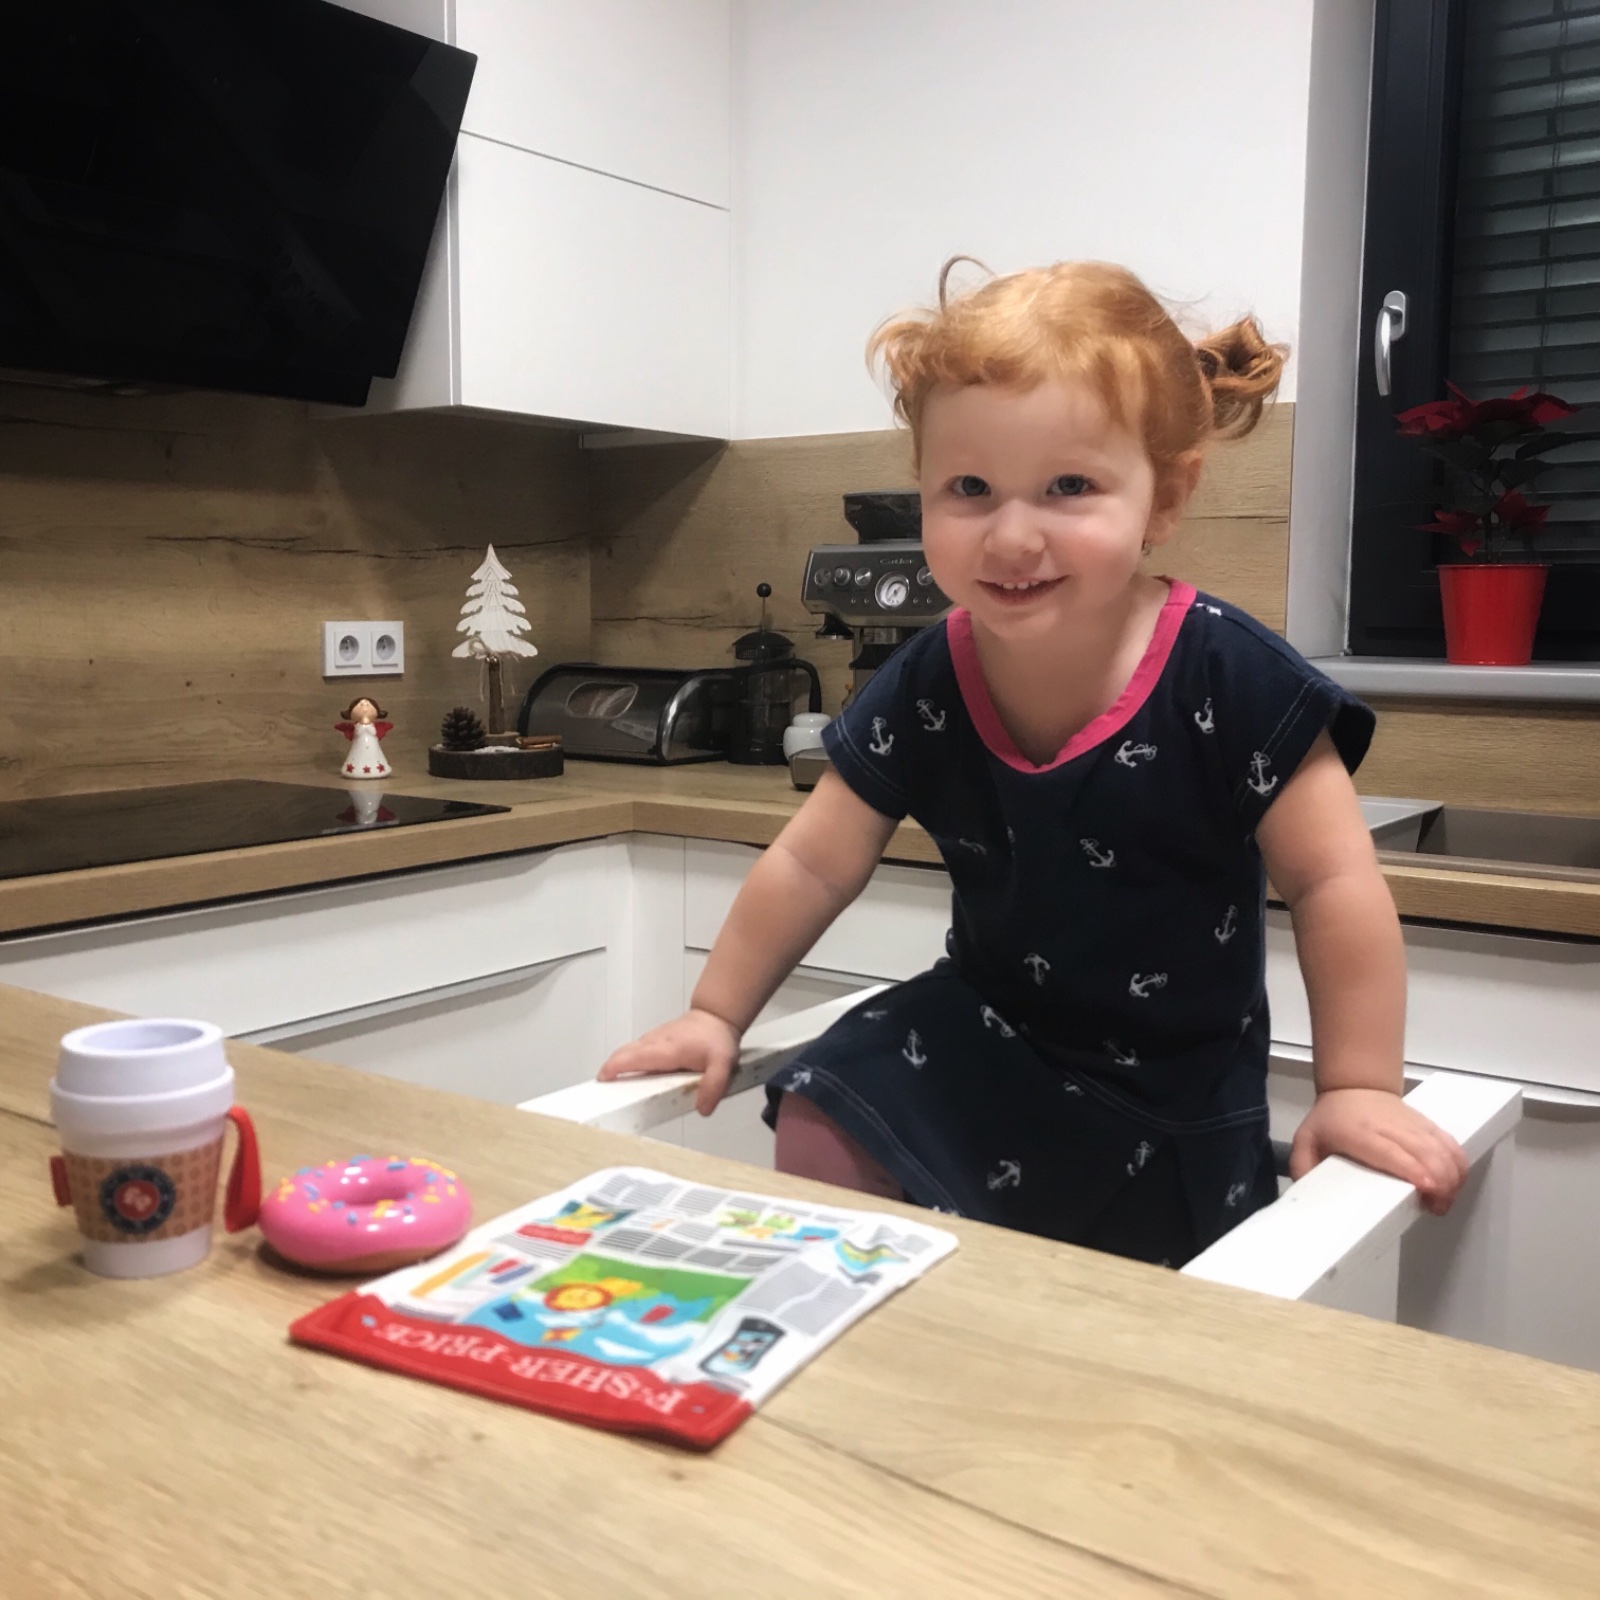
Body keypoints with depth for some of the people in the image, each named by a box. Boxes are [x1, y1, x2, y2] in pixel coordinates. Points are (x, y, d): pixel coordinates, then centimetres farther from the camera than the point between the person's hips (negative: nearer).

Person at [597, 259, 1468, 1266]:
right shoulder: (924, 690, -12)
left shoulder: (1231, 680, -23)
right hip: (986, 1033, 3)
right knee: (820, 1126, -11)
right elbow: (813, 863, -2)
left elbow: (1332, 883, -16)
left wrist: (1358, 1088, -15)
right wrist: (716, 1014, 1)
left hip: (1177, 1086, -2)